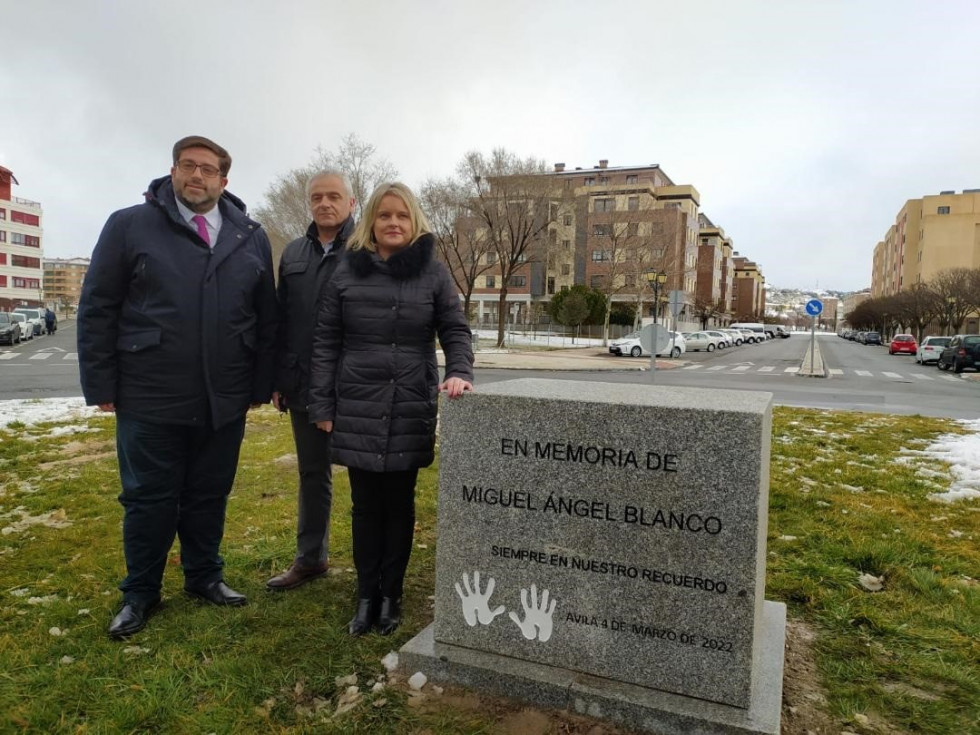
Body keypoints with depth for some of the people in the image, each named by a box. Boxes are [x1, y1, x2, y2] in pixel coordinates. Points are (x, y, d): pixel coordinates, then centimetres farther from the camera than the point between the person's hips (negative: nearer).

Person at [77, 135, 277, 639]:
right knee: (148, 500, 9)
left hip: (225, 401, 2)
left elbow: (267, 319, 9)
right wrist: (101, 385, -4)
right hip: (150, 399, -2)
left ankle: (204, 577, 34)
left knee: (209, 496, 14)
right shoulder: (129, 226, 0)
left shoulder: (251, 237, 7)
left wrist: (262, 385, 6)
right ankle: (139, 593, 29)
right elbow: (97, 310, 0)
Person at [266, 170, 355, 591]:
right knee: (312, 474, 15)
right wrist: (278, 379, 11)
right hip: (304, 385, 6)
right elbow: (281, 321, 15)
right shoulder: (293, 254, 13)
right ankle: (310, 558, 30)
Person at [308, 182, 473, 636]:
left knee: (399, 505, 8)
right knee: (366, 505, 8)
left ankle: (391, 597, 22)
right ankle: (366, 597, 21)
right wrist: (322, 407, 1)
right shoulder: (347, 272, 4)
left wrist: (458, 373, -17)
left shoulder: (432, 272, 3)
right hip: (358, 411, 1)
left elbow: (455, 331, 3)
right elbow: (325, 343, 5)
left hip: (411, 412, 0)